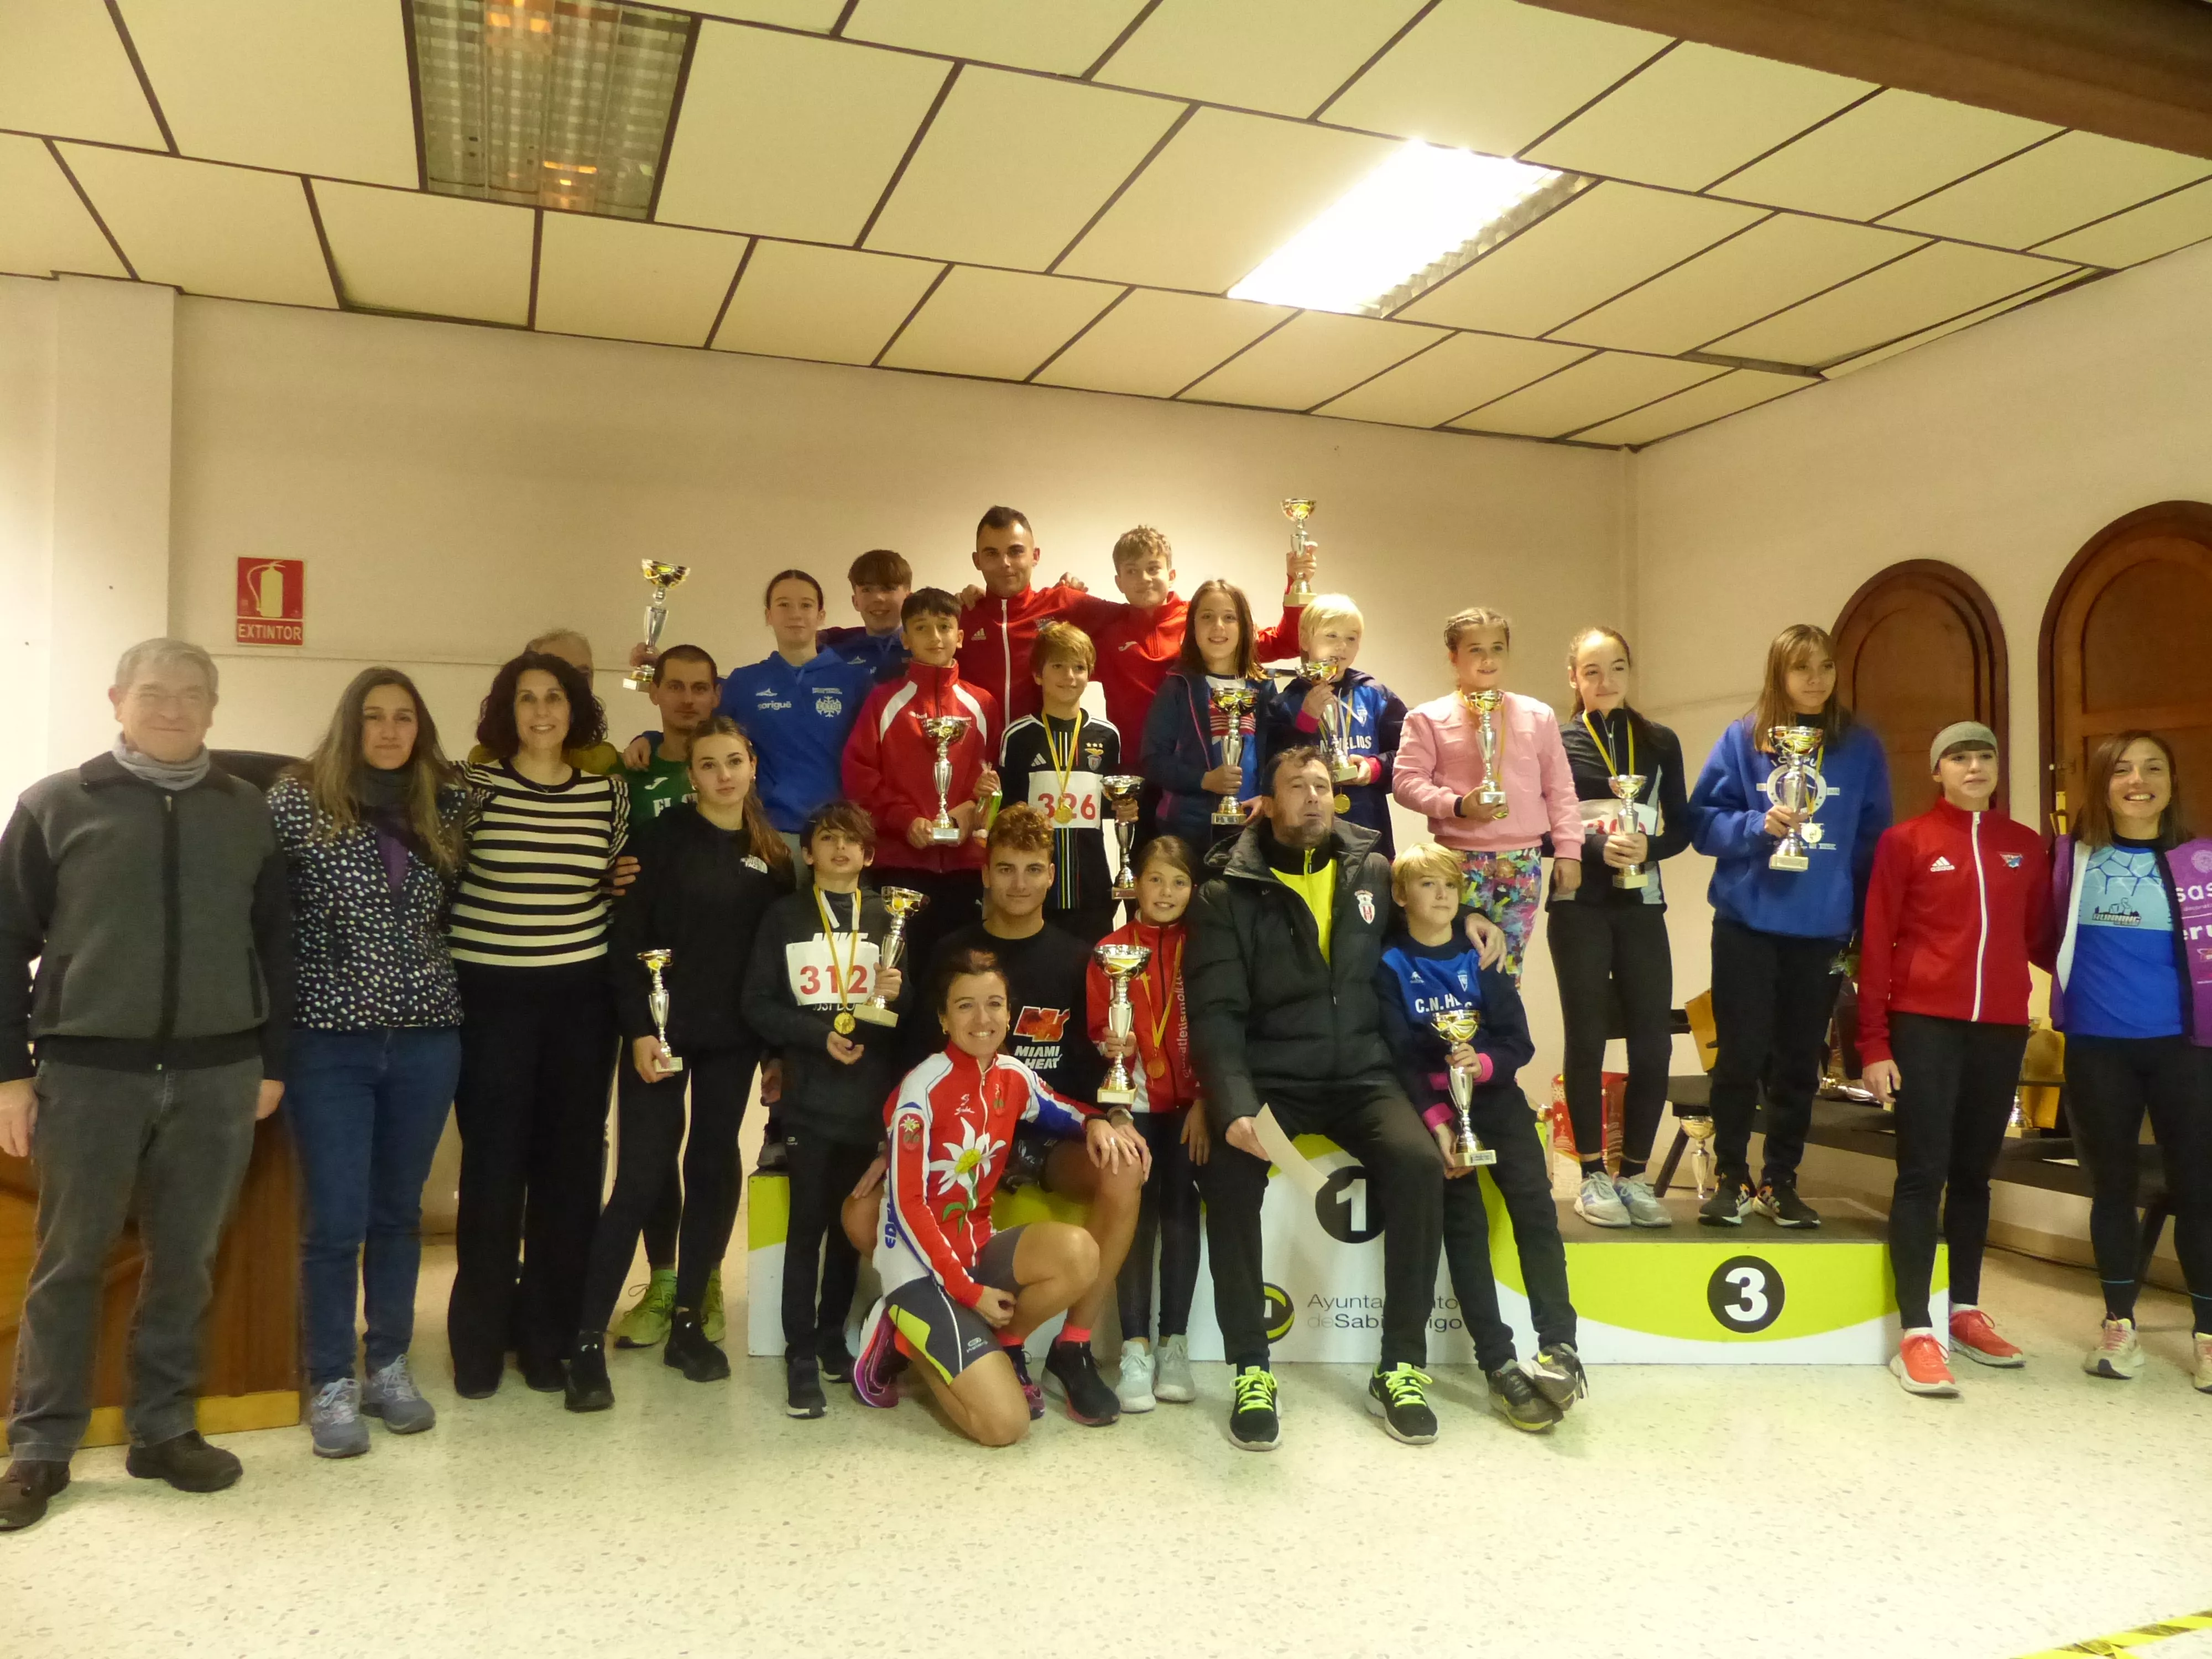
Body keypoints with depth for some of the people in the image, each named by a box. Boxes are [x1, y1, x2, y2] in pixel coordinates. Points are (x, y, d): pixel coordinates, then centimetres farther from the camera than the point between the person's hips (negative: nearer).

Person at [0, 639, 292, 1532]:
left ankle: (164, 1429, 24)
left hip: (216, 1073, 2)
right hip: (88, 1070, -1)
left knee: (185, 1261, 10)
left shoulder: (247, 811, 6)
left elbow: (274, 941, 9)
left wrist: (271, 1059, 7)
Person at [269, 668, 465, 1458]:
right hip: (330, 1039, -3)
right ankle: (331, 1383, 17)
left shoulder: (447, 806, 5)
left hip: (427, 1037, 3)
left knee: (399, 1211, 13)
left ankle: (390, 1366, 27)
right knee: (335, 1220, 1)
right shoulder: (297, 803, -5)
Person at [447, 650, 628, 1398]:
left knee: (571, 1164, 7)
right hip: (489, 994, -2)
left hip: (580, 996, 2)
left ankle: (549, 1334, 21)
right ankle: (479, 1338, 18)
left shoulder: (609, 790, 4)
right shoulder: (474, 784, -2)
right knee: (493, 1164, 3)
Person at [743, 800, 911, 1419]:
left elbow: (912, 1008, 12)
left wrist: (898, 993, -10)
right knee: (808, 1223, -2)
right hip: (809, 1095, -2)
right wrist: (822, 1034, -11)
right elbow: (757, 1004, 0)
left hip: (870, 1096, 2)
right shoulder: (785, 916, 6)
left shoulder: (888, 919, 11)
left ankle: (831, 1334, 23)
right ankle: (800, 1353, 8)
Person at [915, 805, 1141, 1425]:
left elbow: (1097, 1059, 5)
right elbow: (923, 1053, 6)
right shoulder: (953, 952, 7)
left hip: (1053, 1132, 0)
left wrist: (1114, 1117, -15)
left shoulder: (1076, 959, 8)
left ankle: (1072, 1349, -15)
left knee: (1122, 1176, -32)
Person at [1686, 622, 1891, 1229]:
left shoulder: (1861, 748, 4)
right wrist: (1758, 826, -20)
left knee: (1799, 1062, 9)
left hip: (1822, 929, 2)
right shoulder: (1742, 739, 0)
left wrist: (1865, 923, -3)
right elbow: (1703, 820, -1)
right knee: (1741, 1057, 3)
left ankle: (1781, 1183, 22)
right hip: (1747, 923, -2)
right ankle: (1731, 1178, 17)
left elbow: (1875, 840, 6)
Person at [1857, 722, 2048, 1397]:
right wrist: (1874, 1043, -7)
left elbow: (2036, 932, 17)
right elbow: (1876, 944, -3)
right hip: (1925, 1025, -4)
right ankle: (1915, 1333, -3)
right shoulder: (1905, 841, -1)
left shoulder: (2026, 846, 10)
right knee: (1923, 1173, -5)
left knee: (1974, 1172, 14)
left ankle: (1965, 1311, 26)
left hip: (2002, 1027, 4)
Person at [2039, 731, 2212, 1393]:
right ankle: (2119, 1324, 23)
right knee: (2112, 1184, 11)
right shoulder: (2071, 858, 3)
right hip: (2096, 1046, 1)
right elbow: (2045, 939, 14)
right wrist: (2082, 977, 0)